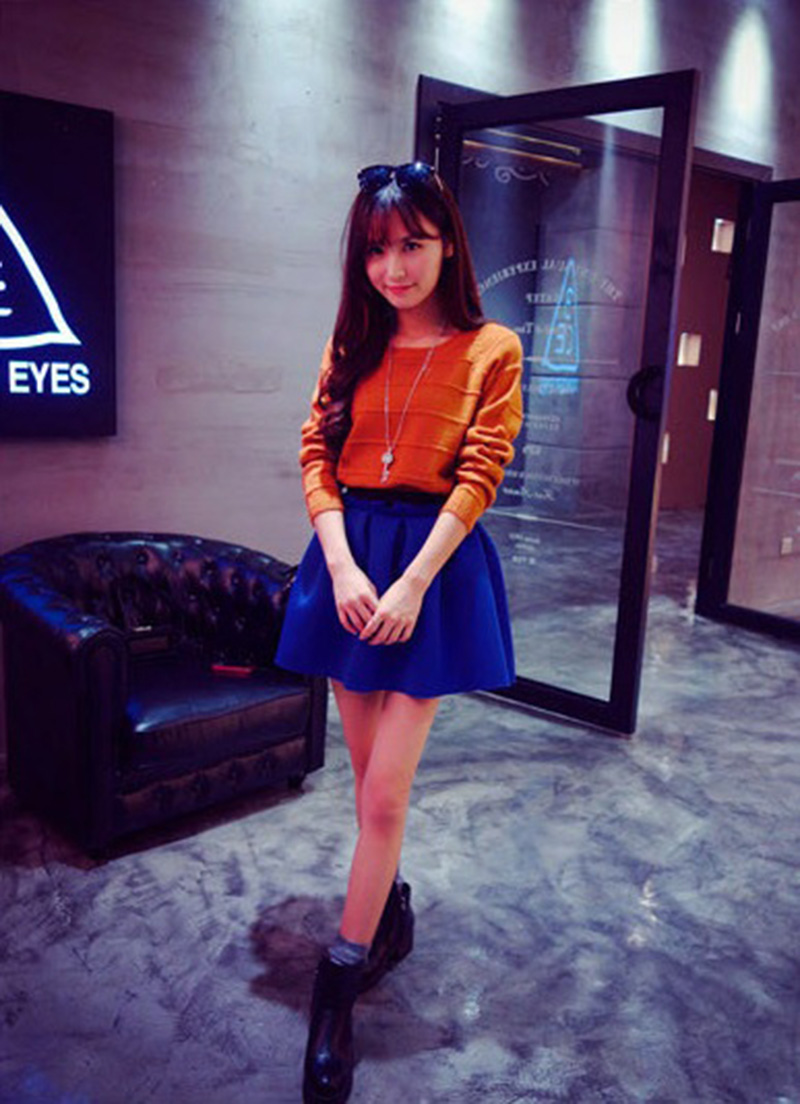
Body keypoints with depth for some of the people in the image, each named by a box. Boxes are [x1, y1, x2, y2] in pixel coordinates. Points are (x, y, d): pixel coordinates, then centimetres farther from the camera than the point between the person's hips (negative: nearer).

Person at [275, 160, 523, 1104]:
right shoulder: (353, 344, 9)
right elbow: (317, 454, 2)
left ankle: (337, 993, 10)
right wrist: (344, 568, -12)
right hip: (348, 557, 4)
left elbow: (477, 478, -9)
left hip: (434, 563, -4)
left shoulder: (491, 350, -2)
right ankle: (390, 913, 39)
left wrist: (412, 584, -17)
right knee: (369, 772, 15)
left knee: (384, 793, -3)